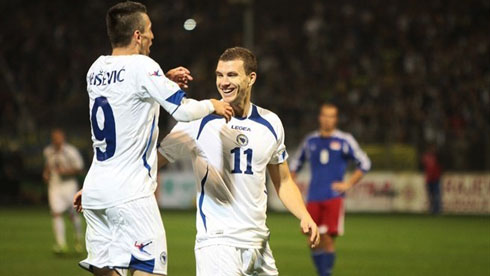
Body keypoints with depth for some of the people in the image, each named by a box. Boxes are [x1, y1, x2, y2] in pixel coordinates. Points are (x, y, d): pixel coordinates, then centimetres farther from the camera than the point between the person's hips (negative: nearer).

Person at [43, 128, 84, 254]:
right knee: (56, 214, -12)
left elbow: (79, 169, -6)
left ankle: (78, 238, 33)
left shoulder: (71, 151, -9)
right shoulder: (48, 151, 6)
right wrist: (46, 173, 7)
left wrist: (66, 171, -21)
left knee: (73, 214, 5)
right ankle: (61, 244, -16)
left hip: (69, 185, -3)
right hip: (54, 186, 3)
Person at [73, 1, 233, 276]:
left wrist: (165, 81, 23)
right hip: (129, 194, -7)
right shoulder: (142, 67, -11)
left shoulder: (96, 69, 11)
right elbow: (184, 110, -14)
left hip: (95, 191, 8)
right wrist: (213, 105, 4)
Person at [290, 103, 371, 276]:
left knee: (328, 239, -12)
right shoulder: (311, 140, 12)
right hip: (313, 198, 3)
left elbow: (364, 163, 3)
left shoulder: (344, 141, 1)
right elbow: (297, 163, 26)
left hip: (334, 198, -3)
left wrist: (349, 184, -4)